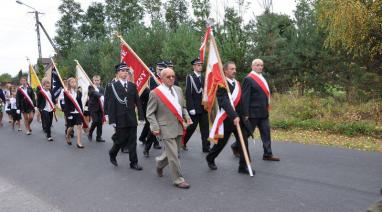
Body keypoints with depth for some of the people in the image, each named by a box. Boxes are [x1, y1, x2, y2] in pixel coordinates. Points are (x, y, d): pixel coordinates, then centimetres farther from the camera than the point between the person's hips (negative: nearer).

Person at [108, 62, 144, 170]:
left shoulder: (132, 86, 8)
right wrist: (112, 120, -11)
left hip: (132, 119, 4)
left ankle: (134, 162, 15)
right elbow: (111, 105, -7)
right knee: (120, 140, 4)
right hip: (120, 119, -3)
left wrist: (141, 116, 2)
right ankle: (112, 154, 33)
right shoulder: (113, 86, -4)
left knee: (132, 141, 6)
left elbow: (138, 102, 8)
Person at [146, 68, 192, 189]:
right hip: (166, 129, -6)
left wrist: (187, 117, 1)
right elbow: (150, 113, -5)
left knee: (171, 152, 18)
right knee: (173, 155, -5)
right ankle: (178, 179, 10)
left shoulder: (178, 90, 9)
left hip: (179, 127, 6)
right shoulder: (155, 93, -9)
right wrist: (155, 128, -15)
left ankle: (160, 163, 46)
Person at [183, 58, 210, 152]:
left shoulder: (203, 78, 12)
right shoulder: (189, 77, -6)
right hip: (194, 108, -5)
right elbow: (188, 94, -12)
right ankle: (183, 142, 26)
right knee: (192, 126, 4)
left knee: (205, 127, 4)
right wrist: (191, 108, -16)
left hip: (203, 107, 5)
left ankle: (206, 147, 9)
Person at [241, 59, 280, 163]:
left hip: (263, 112, 8)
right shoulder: (248, 79, -13)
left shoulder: (262, 78, 14)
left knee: (266, 132, 8)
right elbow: (245, 97, -17)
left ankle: (267, 154, 14)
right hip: (253, 112, -8)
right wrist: (246, 114, -20)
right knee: (246, 133, 4)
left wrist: (266, 109, 15)